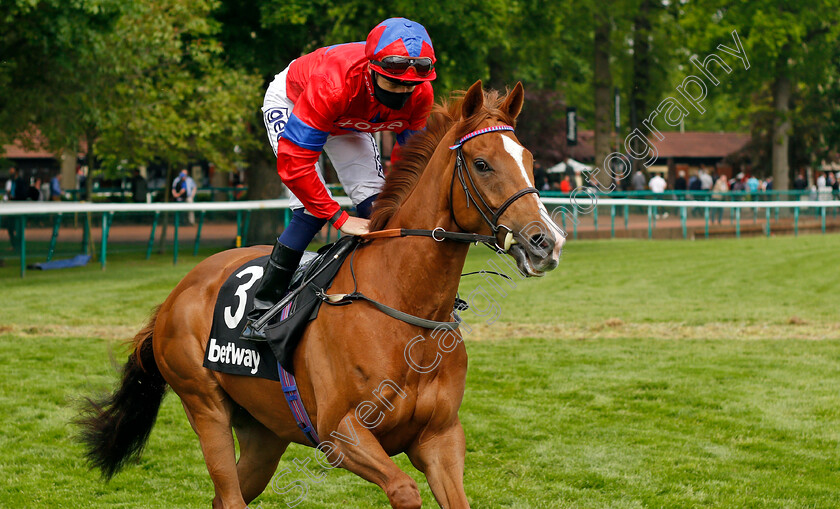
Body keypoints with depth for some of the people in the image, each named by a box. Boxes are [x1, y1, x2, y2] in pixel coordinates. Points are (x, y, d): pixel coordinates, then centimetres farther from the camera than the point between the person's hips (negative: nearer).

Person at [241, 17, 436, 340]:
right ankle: (262, 309, -14)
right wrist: (340, 219, -41)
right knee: (312, 210, -20)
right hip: (289, 104, -5)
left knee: (375, 204, -6)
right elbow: (294, 164, -43)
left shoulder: (421, 95, -30)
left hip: (348, 120, 6)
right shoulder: (332, 85, -47)